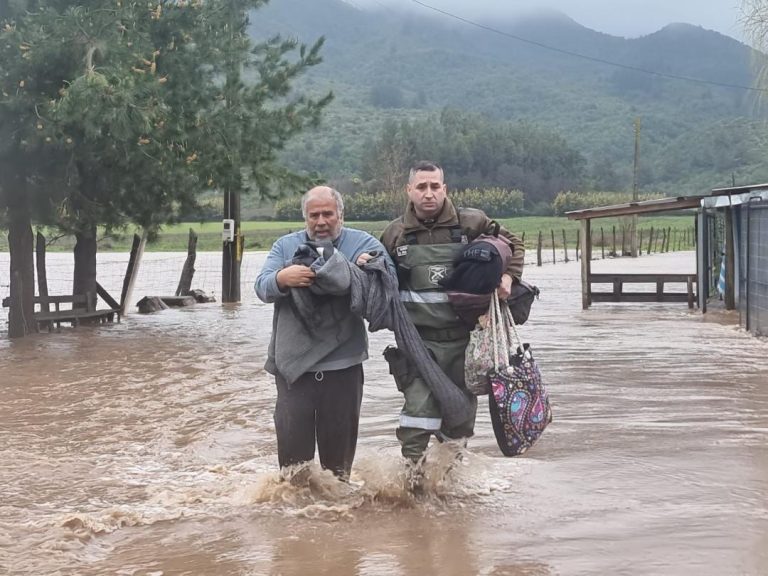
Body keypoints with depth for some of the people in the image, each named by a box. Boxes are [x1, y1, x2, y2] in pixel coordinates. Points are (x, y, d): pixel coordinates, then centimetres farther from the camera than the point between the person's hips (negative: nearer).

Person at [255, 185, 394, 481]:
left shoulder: (363, 244, 4)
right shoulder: (285, 246, 8)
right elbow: (261, 286, -4)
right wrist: (282, 278, -26)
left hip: (342, 361, 0)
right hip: (293, 360, 1)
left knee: (340, 433, 11)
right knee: (292, 435, 3)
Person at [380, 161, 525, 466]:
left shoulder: (471, 223, -1)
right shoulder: (395, 233, 2)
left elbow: (513, 243, 11)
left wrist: (508, 276, -6)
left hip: (463, 335, 2)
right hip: (419, 339, -1)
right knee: (419, 404, -12)